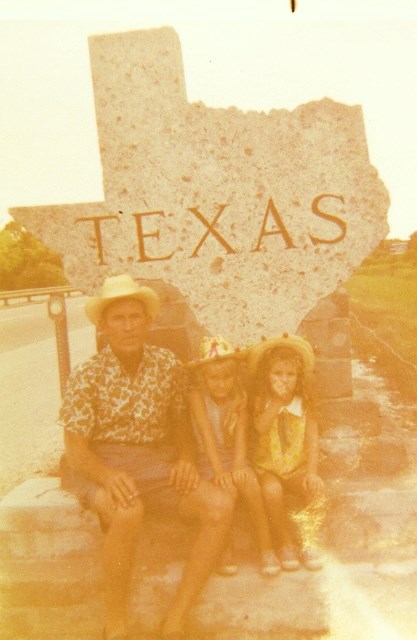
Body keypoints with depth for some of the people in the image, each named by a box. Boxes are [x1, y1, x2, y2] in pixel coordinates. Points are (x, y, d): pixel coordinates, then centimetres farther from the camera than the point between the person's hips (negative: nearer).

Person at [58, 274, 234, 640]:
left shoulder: (168, 366, 2)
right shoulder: (87, 376, -7)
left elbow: (180, 420, 14)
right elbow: (75, 448, -10)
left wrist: (185, 457, -7)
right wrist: (108, 475, -31)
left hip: (154, 462, 4)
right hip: (99, 467, -3)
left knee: (220, 505, -20)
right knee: (128, 512, -38)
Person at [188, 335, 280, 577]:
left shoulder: (240, 397, 0)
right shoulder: (198, 397, -9)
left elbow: (241, 432, -11)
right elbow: (207, 434, -18)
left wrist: (239, 465, -27)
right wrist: (219, 470, -28)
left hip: (236, 459, 2)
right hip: (210, 462, -2)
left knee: (251, 483, -29)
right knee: (227, 489, -31)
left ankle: (266, 548, -15)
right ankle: (226, 550, -9)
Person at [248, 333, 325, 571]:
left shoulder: (305, 402, -2)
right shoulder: (262, 401, -2)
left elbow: (312, 440, -7)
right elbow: (261, 427, -22)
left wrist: (311, 472, -18)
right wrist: (278, 401, -27)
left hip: (298, 468, 1)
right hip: (269, 468, -1)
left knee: (316, 487, -28)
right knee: (272, 490, -32)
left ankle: (307, 542, -6)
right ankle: (288, 543, -9)